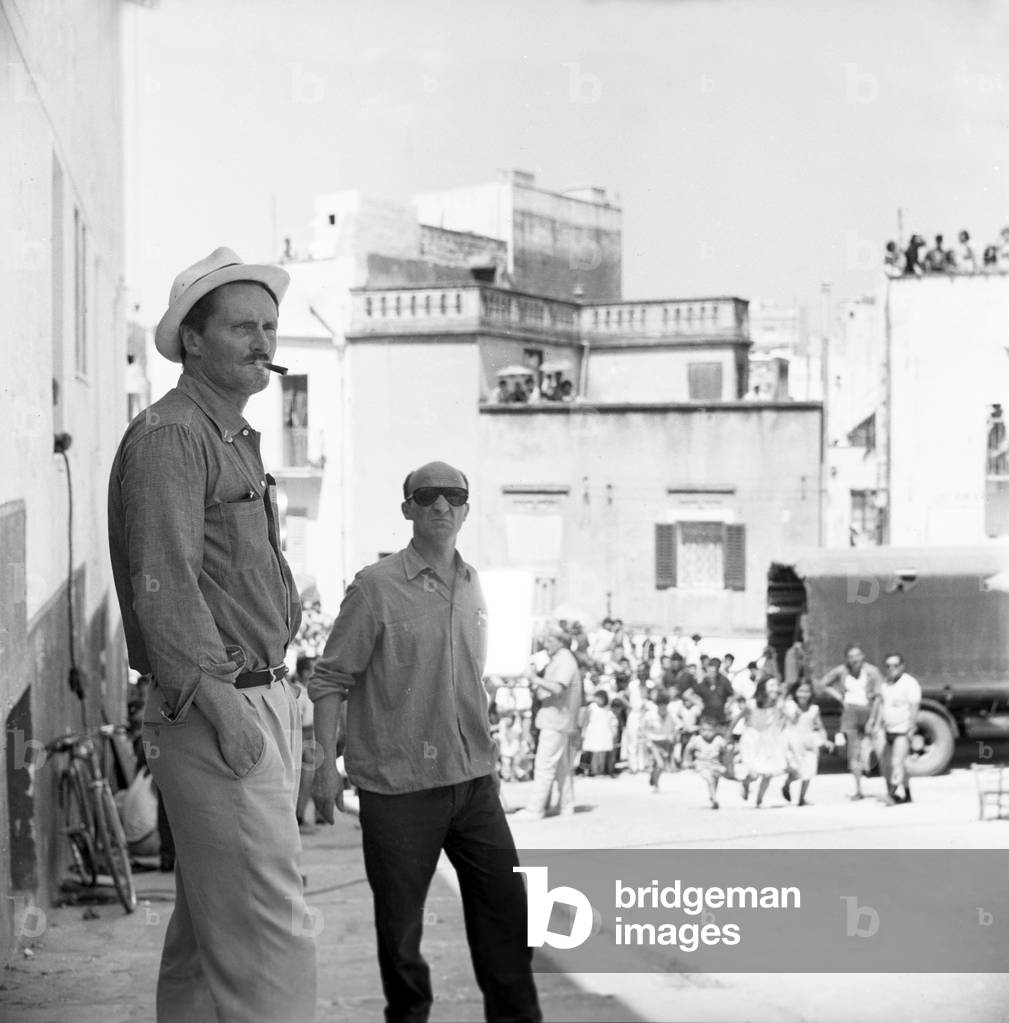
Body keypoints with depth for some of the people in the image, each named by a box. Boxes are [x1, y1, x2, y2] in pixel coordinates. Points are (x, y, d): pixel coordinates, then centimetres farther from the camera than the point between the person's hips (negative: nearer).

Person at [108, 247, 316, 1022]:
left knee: (207, 932, 14)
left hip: (264, 702, 10)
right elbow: (163, 580, -20)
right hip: (214, 711, -10)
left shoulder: (237, 440, 21)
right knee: (268, 933, -12)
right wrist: (218, 698, -26)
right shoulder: (168, 436, -11)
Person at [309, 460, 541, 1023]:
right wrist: (326, 764, -12)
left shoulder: (472, 586, 10)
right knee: (400, 920, 2)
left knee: (507, 903, 3)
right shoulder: (376, 587, -7)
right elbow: (330, 680, -6)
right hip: (396, 785, -5)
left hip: (473, 780, 5)